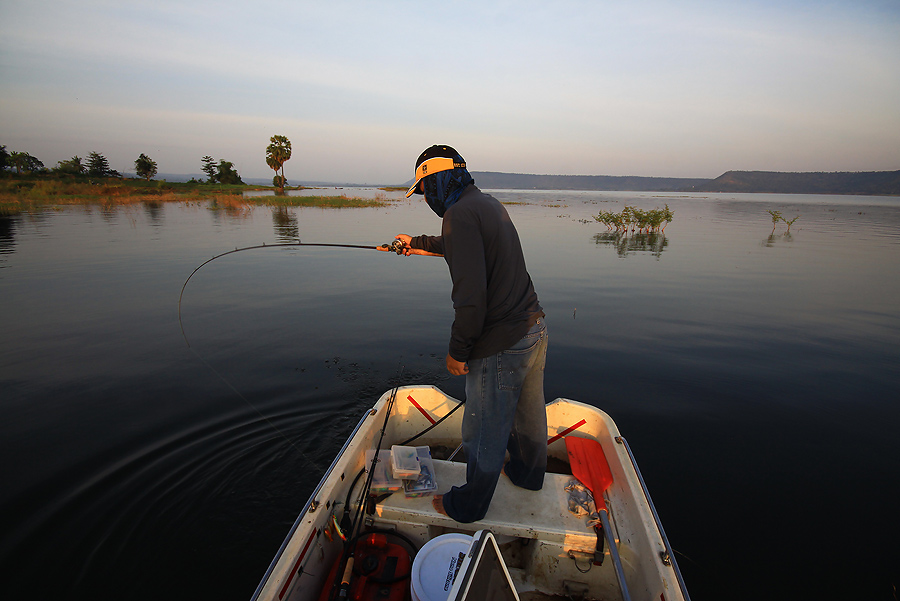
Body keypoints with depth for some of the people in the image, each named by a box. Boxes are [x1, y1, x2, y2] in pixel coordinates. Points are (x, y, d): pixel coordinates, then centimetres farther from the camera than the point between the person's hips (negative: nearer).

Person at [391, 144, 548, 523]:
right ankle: (528, 474, 51)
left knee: (485, 434, 11)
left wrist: (458, 351, -14)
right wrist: (416, 243, 43)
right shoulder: (489, 203, 11)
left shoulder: (460, 214, -20)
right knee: (528, 412, 27)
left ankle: (468, 507, 33)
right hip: (535, 328, 9)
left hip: (501, 346, -9)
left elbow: (471, 295, -27)